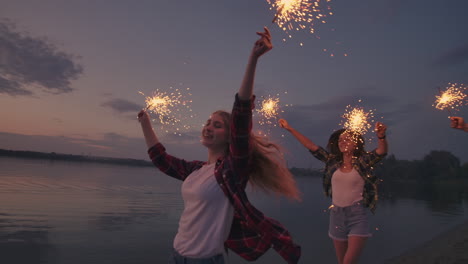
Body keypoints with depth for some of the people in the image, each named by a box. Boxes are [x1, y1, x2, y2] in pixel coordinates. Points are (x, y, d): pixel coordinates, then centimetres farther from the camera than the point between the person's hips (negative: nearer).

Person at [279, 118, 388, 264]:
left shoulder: (363, 162, -3)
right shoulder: (333, 161, 4)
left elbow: (382, 151, -19)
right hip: (336, 215, 4)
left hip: (357, 216, -3)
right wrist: (290, 129, 3)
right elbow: (311, 146, 3)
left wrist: (381, 137, -41)